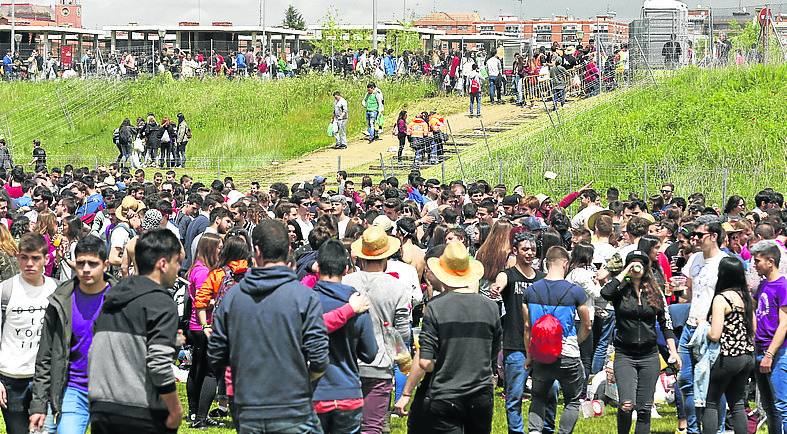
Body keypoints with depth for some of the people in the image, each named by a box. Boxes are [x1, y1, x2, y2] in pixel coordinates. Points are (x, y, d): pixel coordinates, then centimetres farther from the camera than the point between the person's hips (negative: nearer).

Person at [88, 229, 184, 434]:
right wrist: (176, 412, -10)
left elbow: (94, 355, 17)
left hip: (101, 411, 7)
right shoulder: (161, 303, -9)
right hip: (143, 416, -7)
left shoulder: (111, 298, 16)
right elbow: (159, 363, -19)